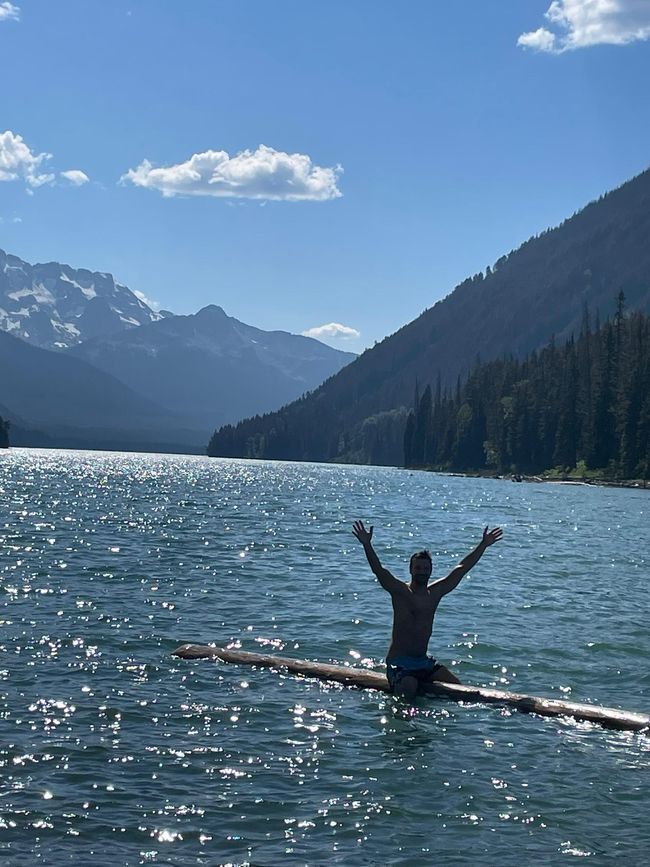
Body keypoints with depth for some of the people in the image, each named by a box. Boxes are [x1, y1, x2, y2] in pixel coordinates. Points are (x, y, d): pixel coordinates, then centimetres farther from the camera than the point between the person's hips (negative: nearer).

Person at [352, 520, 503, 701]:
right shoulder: (400, 591, -6)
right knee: (408, 690, -33)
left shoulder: (435, 592, 9)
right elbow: (379, 570, -21)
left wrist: (484, 545, 14)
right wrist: (367, 545, -36)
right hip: (399, 662, -6)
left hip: (424, 661, 7)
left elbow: (462, 568, 13)